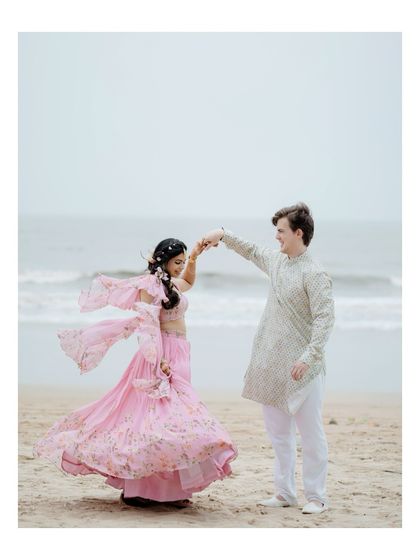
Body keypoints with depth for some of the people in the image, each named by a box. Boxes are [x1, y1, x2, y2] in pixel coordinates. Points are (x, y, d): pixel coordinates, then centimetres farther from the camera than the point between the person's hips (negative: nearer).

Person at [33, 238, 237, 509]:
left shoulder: (172, 284, 18)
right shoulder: (151, 284, -9)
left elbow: (189, 282, 42)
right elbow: (148, 325, -18)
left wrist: (194, 258, 25)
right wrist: (159, 360, -26)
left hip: (178, 357, 9)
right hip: (163, 356, -9)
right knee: (157, 416, -13)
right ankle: (136, 490, -10)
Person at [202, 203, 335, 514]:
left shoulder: (314, 273, -14)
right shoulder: (276, 261, 10)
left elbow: (325, 319, -19)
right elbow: (252, 251, 32)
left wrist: (308, 357, -26)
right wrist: (224, 235, 24)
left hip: (302, 368, -8)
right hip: (272, 364, 8)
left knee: (311, 434, -2)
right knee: (278, 433, 12)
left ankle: (316, 497, 4)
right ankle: (285, 494, 20)